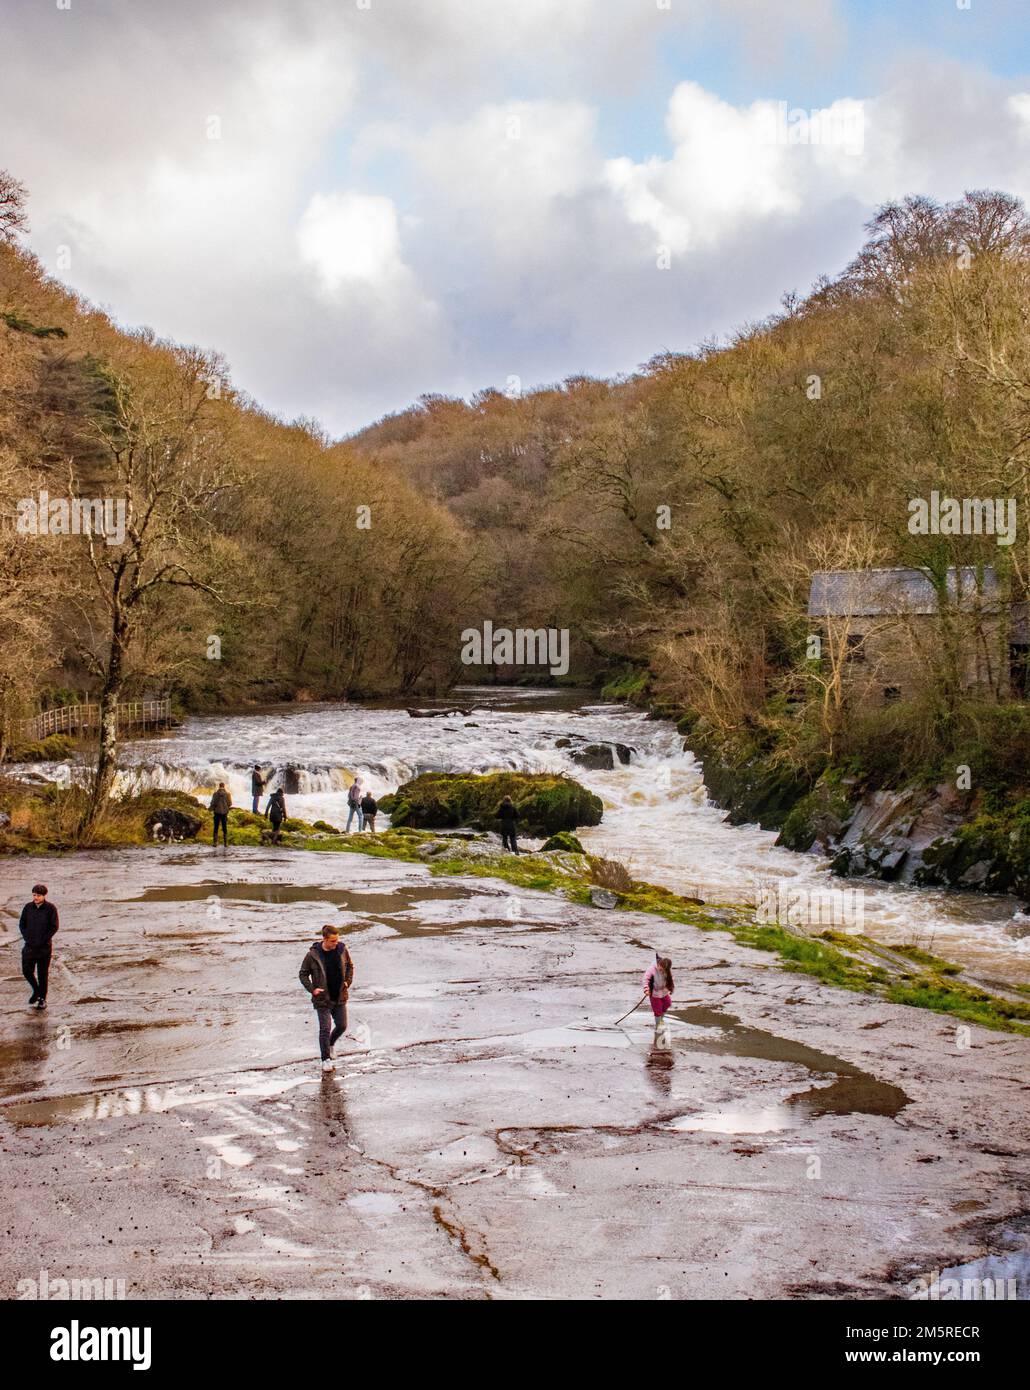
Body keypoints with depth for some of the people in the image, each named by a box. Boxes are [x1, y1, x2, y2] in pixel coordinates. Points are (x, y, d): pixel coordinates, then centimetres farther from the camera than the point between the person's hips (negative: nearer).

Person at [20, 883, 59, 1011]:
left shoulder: (50, 908, -6)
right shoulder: (28, 907, 2)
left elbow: (55, 926, -7)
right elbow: (22, 924, 8)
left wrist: (43, 940, -11)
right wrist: (27, 938, -4)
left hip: (44, 946, -3)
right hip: (30, 945, 3)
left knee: (42, 973, 2)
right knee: (27, 970, -5)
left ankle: (42, 999, 14)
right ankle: (36, 991, 21)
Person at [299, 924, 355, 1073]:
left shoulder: (342, 950, -5)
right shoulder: (313, 955, -14)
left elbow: (350, 966, 13)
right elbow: (303, 974, -3)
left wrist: (347, 981, 0)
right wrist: (312, 989, -14)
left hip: (340, 997, 4)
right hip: (323, 999, -4)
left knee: (342, 1026, 9)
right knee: (325, 1028, -6)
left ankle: (330, 1044, 39)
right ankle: (326, 1059, 6)